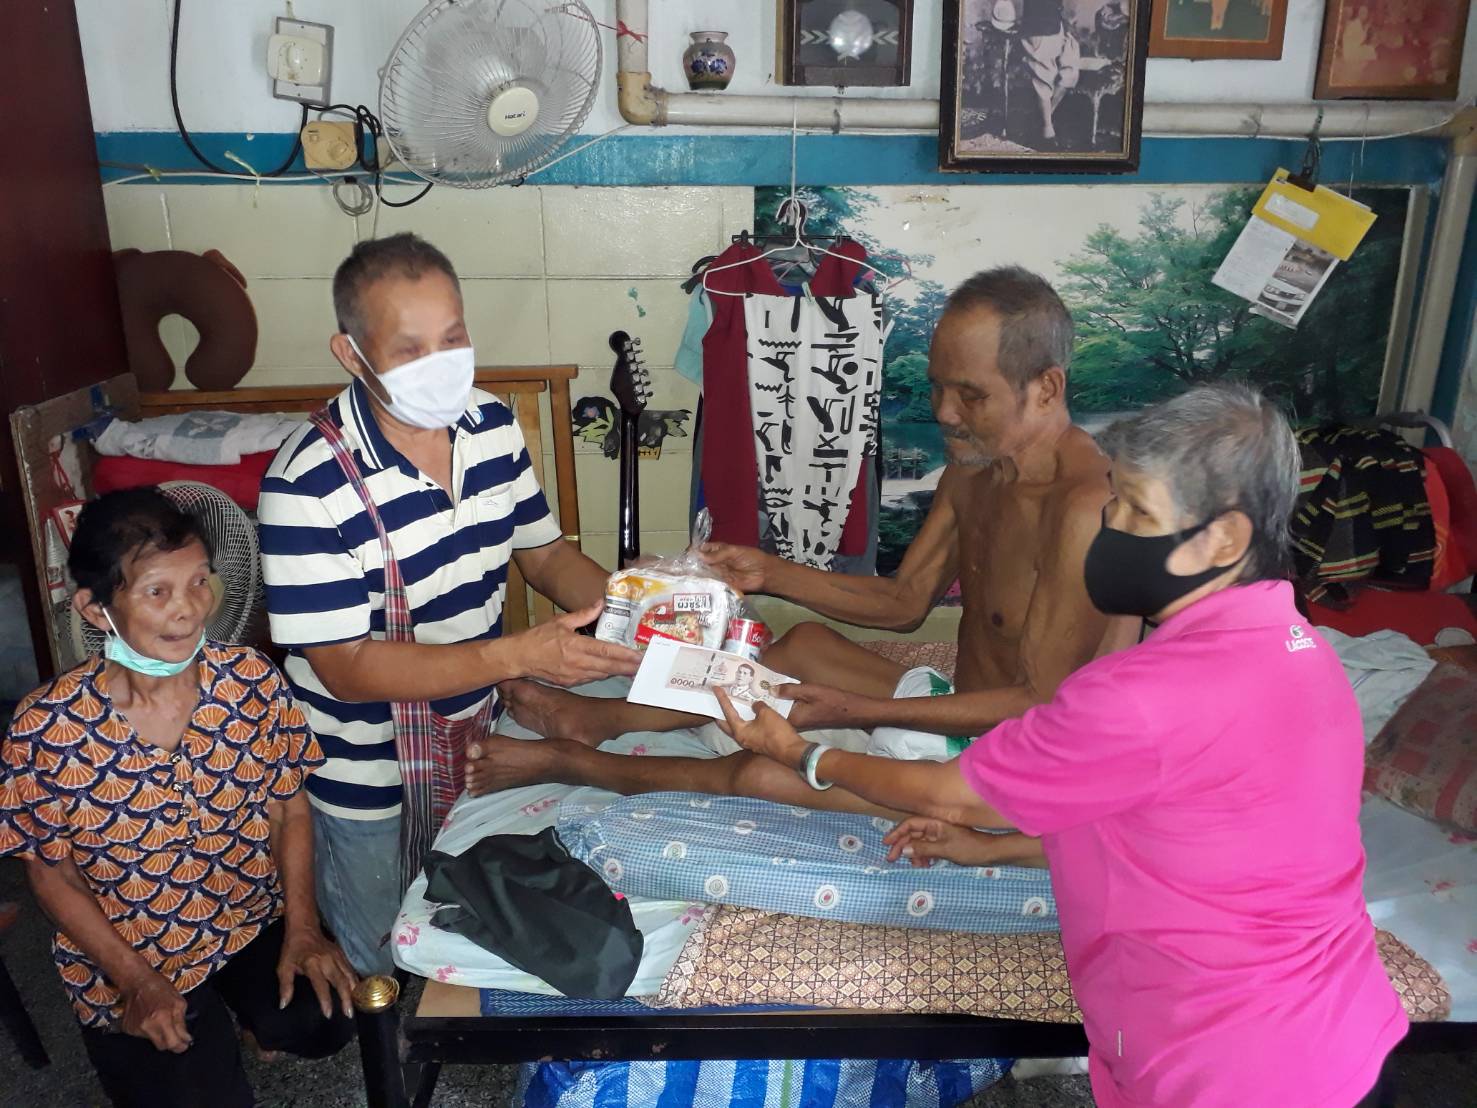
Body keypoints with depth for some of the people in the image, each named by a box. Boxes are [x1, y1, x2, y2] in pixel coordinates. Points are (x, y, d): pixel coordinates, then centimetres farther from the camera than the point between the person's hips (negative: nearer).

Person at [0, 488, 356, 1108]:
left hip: (256, 921, 2)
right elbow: (53, 875, -8)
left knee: (322, 1023, -17)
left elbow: (289, 805, -2)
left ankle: (247, 1008, 18)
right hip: (128, 959, -1)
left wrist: (302, 928, -9)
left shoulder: (252, 680, -15)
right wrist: (137, 981, -14)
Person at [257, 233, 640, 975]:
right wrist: (519, 655, -37)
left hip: (476, 742, 5)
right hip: (370, 784, -5)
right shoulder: (308, 485, -28)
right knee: (387, 971, 21)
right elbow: (347, 668, -27)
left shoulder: (492, 426, -8)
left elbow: (543, 552, 2)